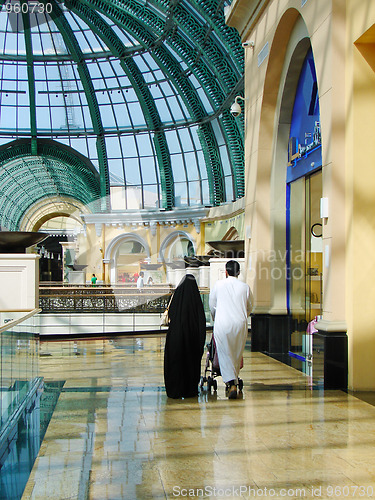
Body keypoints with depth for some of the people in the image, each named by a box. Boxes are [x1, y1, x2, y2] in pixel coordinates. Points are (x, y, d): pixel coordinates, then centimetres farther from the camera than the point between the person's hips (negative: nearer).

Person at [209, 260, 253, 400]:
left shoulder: (218, 285, 1)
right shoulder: (245, 287, 4)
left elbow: (212, 305, 12)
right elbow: (249, 307, 15)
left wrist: (216, 319, 31)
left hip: (222, 324, -2)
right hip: (240, 324, 2)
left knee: (224, 354, -1)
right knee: (237, 354, 13)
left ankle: (231, 384, -14)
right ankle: (234, 380, 20)